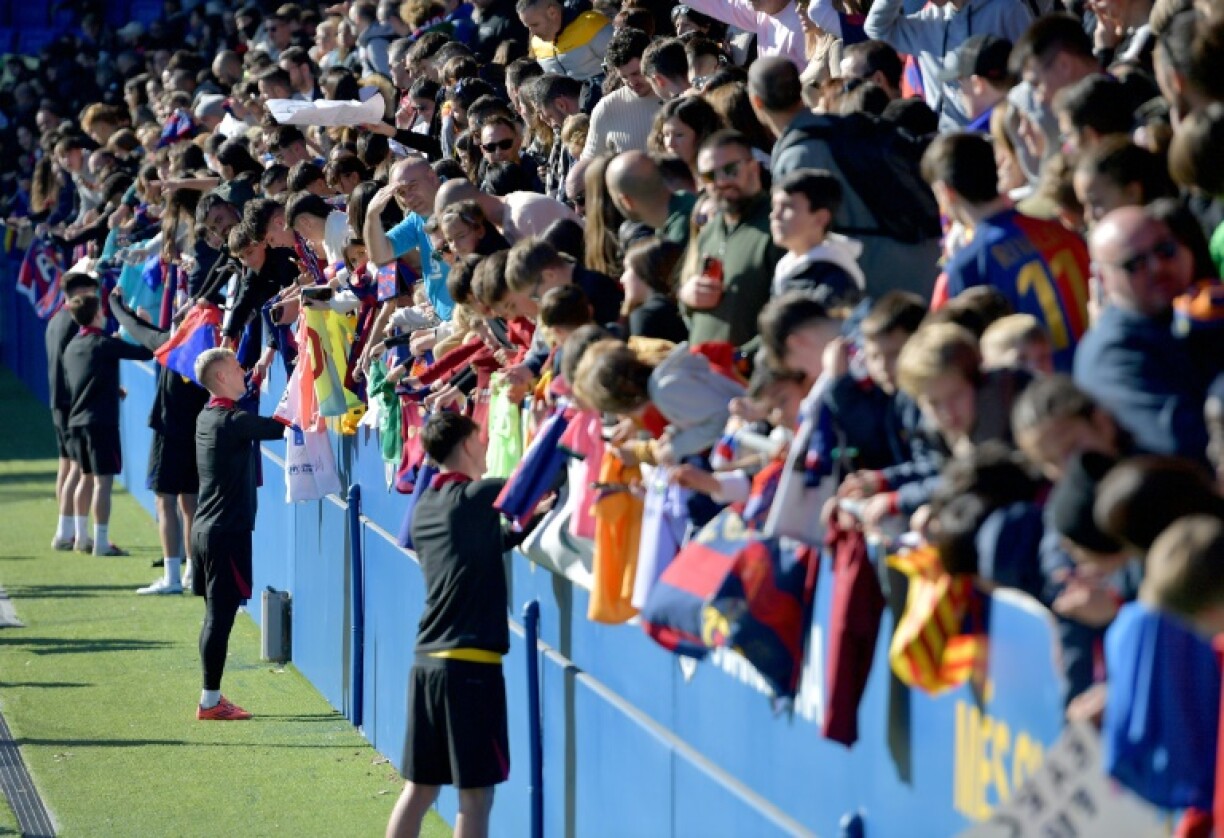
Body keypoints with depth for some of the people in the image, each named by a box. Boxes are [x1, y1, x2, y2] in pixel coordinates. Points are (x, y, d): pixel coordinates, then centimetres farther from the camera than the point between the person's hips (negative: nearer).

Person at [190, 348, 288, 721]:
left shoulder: (206, 417, 10)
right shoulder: (234, 421, -17)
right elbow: (281, 428, -16)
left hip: (206, 529, 9)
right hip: (227, 532, -9)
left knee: (216, 616, 14)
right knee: (220, 617, -5)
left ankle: (212, 698, 19)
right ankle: (210, 701, -2)